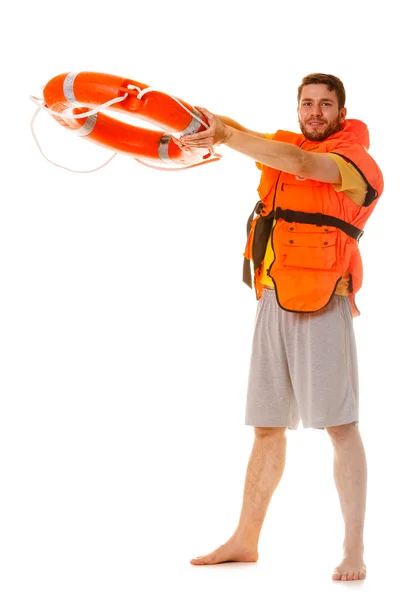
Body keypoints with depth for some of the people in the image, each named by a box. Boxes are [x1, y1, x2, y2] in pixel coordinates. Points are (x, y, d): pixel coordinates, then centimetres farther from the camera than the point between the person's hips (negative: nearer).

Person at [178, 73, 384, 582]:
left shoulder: (356, 163, -3)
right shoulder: (284, 144, 18)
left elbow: (301, 164, -20)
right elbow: (244, 135, 3)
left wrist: (224, 137, -28)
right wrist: (212, 125, -21)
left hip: (323, 303, -6)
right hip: (274, 302, 6)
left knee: (339, 424, -9)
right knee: (267, 426, 10)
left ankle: (354, 550, -6)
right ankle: (245, 540, 17)